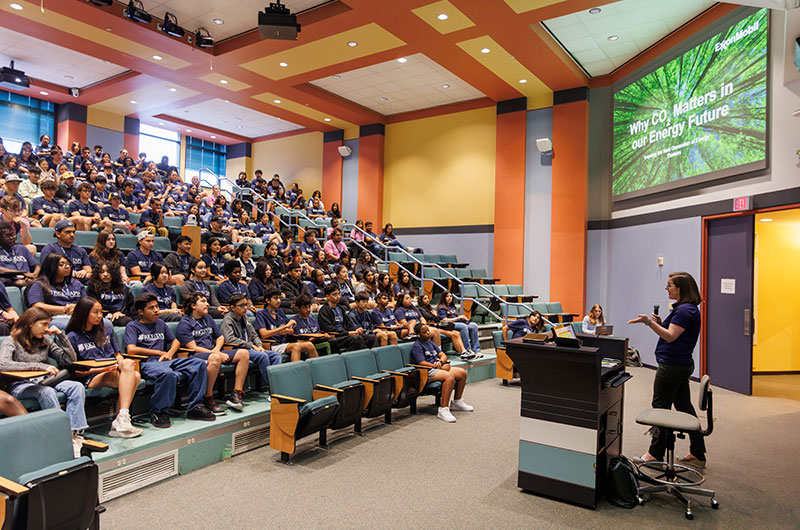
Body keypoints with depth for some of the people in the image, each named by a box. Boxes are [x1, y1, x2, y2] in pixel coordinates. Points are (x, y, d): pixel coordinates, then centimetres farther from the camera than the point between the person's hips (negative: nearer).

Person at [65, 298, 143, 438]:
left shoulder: (106, 329, 21)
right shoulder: (73, 337, 5)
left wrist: (122, 363, 0)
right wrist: (98, 370, -15)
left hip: (114, 371, 5)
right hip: (92, 378, -5)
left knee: (135, 375, -32)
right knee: (128, 364, -33)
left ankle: (119, 424, -37)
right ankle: (121, 421, -40)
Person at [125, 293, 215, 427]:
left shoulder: (160, 323, 26)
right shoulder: (132, 326, 8)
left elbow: (175, 341, 29)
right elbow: (131, 350, -8)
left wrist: (169, 354, 6)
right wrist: (160, 352, -3)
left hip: (166, 361, 6)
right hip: (147, 364, -6)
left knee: (199, 364, -16)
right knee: (167, 373, -40)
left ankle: (195, 407, -11)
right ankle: (158, 412, -18)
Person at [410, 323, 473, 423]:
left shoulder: (430, 342, 20)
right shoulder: (416, 346, -7)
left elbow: (443, 355, 17)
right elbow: (422, 363, -18)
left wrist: (441, 362, -9)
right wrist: (440, 367, -15)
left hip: (437, 368, 9)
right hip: (426, 372, -9)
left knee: (462, 372, 1)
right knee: (449, 376, -34)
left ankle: (457, 402, 16)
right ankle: (443, 409, -36)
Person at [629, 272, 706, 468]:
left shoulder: (685, 310, -17)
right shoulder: (686, 308, 16)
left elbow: (671, 337, -23)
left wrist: (649, 322, -30)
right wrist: (660, 323, 6)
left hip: (672, 367, -11)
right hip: (682, 365, 11)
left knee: (660, 407, -2)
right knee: (685, 407, 15)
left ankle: (656, 454, 8)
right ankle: (697, 455, 23)